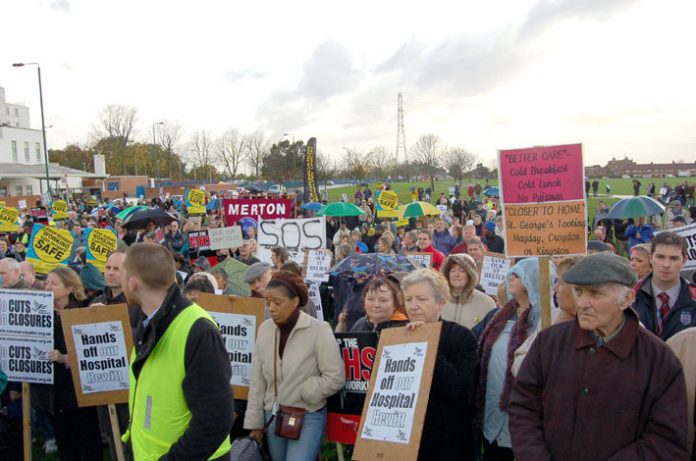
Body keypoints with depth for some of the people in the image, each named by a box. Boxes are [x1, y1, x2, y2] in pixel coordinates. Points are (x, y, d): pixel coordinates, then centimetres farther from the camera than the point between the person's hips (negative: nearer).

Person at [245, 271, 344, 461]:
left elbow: (335, 378, -15)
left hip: (307, 417, -5)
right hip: (272, 416, 5)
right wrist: (255, 422, 6)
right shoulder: (265, 329, -1)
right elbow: (257, 380, 5)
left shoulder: (318, 330, -14)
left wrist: (298, 394, -12)